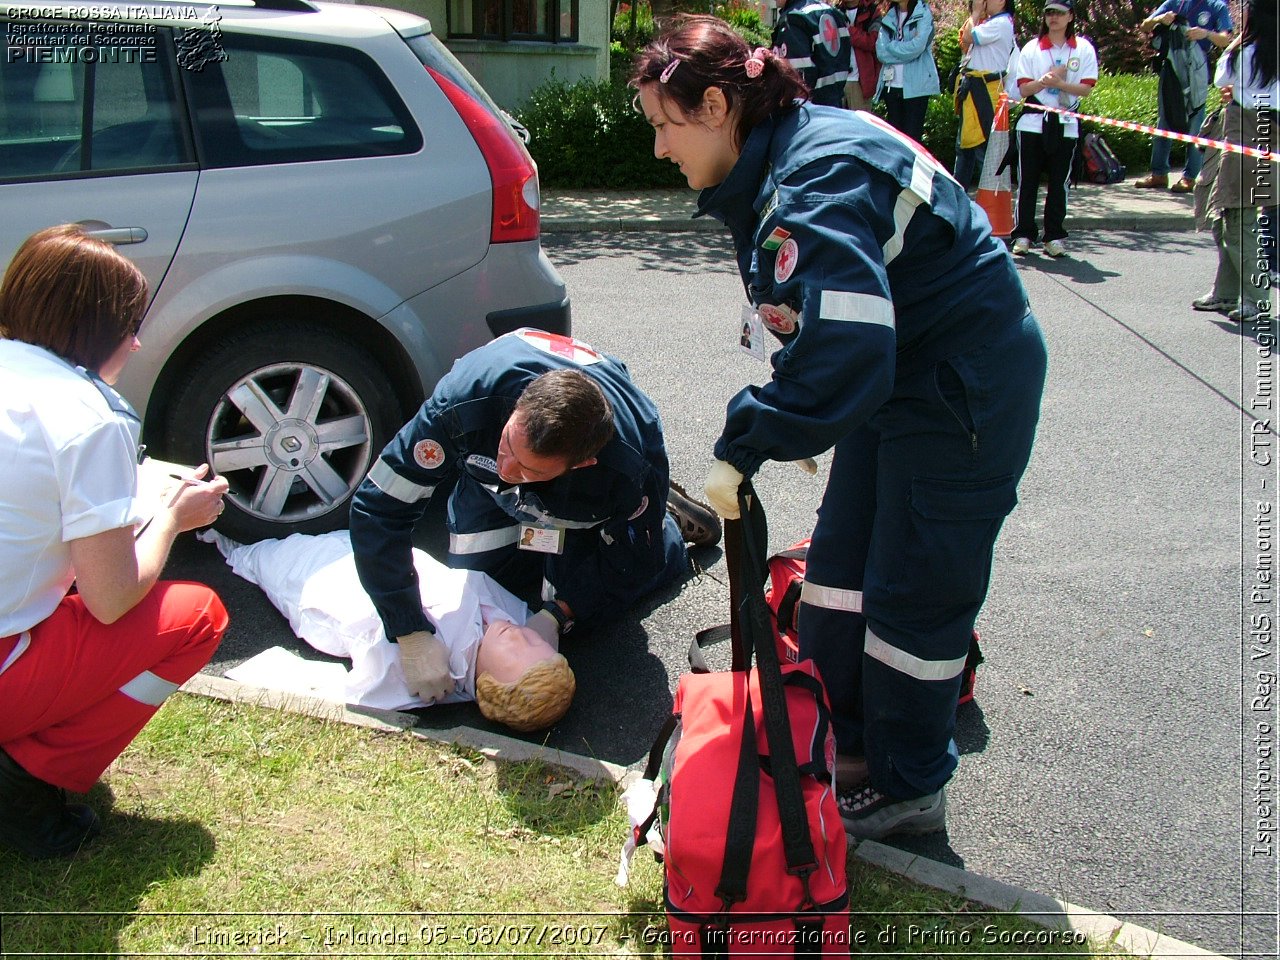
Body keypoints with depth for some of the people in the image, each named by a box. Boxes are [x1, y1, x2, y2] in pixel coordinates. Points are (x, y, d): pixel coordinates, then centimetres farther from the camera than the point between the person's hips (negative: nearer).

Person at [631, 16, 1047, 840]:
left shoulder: (820, 181, -28)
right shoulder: (778, 163, 4)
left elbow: (844, 351, -37)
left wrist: (747, 444, -30)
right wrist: (789, 423, 1)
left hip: (967, 396, -10)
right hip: (899, 377, 10)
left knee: (913, 589, 2)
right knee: (840, 564, 15)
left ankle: (908, 788, 21)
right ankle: (843, 742, 32)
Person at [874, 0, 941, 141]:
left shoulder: (923, 14, -1)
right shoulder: (889, 17, 13)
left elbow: (917, 47, -16)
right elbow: (881, 51, 0)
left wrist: (891, 47, -3)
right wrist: (906, 50, -8)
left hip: (916, 86, -5)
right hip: (891, 85, 5)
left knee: (912, 139, -5)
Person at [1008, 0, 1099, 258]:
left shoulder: (1084, 49, 5)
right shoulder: (1032, 48, 7)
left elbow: (1086, 89, -2)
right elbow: (1023, 89, 1)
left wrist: (1059, 83, -18)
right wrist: (1043, 82, -19)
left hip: (1066, 125, 0)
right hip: (1033, 123, 0)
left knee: (1059, 183, 2)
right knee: (1027, 180, 0)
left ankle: (1054, 237, 8)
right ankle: (1023, 235, 6)